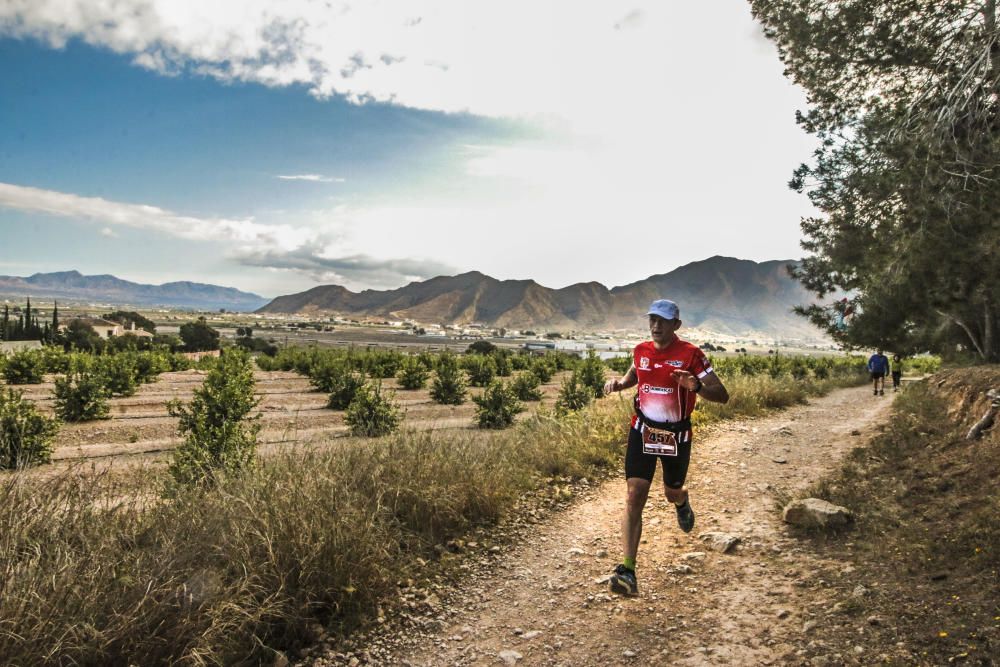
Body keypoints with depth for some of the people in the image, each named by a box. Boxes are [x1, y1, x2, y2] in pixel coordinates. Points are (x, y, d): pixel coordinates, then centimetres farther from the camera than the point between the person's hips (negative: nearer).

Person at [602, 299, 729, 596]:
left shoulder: (690, 354, -14)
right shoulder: (641, 351, -1)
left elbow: (722, 395, -15)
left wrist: (696, 386, -35)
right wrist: (617, 383, 0)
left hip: (676, 435, -1)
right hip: (642, 431, 2)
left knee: (672, 493, 19)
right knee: (634, 497, -11)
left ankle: (682, 502, 60)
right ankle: (627, 571, -12)